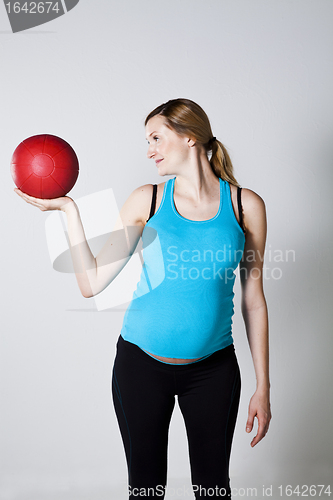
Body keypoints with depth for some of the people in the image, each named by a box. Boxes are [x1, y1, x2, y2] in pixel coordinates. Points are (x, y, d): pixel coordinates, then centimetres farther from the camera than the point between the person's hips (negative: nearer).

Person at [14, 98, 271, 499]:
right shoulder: (147, 200, -2)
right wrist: (68, 208, -8)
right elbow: (92, 283, -4)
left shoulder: (246, 205, -3)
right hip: (141, 362, 0)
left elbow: (253, 299, 2)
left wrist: (263, 386, 3)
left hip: (213, 369, 0)